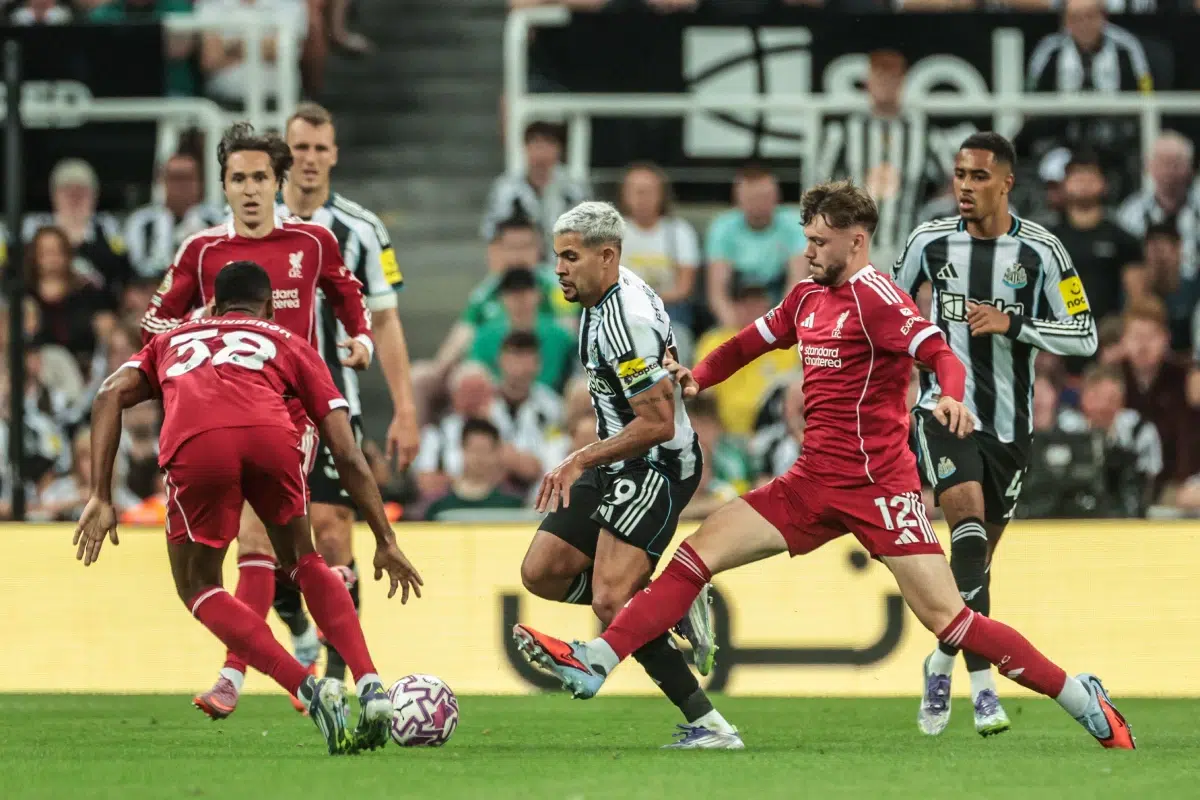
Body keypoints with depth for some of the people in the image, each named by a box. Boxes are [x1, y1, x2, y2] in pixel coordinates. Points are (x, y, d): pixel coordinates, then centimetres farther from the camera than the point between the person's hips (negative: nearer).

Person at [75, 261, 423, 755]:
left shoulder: (172, 341, 39)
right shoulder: (289, 344, 36)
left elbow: (110, 395, 18)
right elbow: (348, 455, 27)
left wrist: (101, 497, 14)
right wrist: (385, 541, 32)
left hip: (194, 445, -1)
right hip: (272, 436, 1)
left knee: (198, 586, 20)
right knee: (302, 560, 28)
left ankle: (310, 690, 2)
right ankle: (371, 690, 12)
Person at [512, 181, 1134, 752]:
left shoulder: (873, 294, -10)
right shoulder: (808, 297, 14)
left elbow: (940, 354, -22)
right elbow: (751, 342, 27)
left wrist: (951, 397, -43)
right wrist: (698, 376, 8)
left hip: (877, 483, -8)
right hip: (814, 481, 8)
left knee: (945, 617, -13)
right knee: (698, 553, -2)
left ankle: (1083, 701, -6)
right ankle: (593, 664, -5)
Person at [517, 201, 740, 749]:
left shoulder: (625, 322, -24)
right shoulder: (610, 296, 8)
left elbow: (657, 423, -26)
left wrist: (581, 461, -17)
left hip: (655, 468, -10)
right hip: (622, 468, 10)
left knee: (611, 602, -20)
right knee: (542, 573, 4)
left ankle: (709, 725, -16)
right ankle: (676, 606, 11)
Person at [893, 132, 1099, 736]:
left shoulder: (1039, 251, -6)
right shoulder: (930, 241, -1)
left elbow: (1085, 336, -7)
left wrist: (1012, 324, -19)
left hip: (1009, 422, 1)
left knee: (979, 550, 10)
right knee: (969, 519, -23)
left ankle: (944, 661, 35)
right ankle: (981, 681, -28)